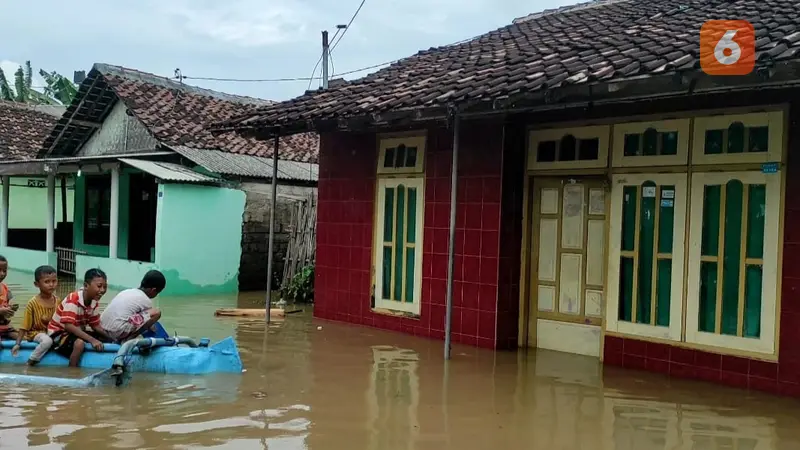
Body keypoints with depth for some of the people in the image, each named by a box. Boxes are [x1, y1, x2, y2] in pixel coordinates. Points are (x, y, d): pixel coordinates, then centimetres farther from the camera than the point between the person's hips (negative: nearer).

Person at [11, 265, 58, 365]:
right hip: (36, 332, -5)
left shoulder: (57, 301, -1)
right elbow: (24, 326, -10)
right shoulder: (33, 303, -13)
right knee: (47, 341, -35)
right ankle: (30, 363, -16)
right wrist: (18, 344, -13)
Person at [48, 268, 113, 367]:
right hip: (59, 332, -8)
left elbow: (95, 325, 4)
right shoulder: (73, 299, -27)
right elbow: (68, 326, -35)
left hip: (78, 332, 8)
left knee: (108, 340, -2)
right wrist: (92, 340, -41)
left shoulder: (94, 302, -3)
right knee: (79, 343, -37)